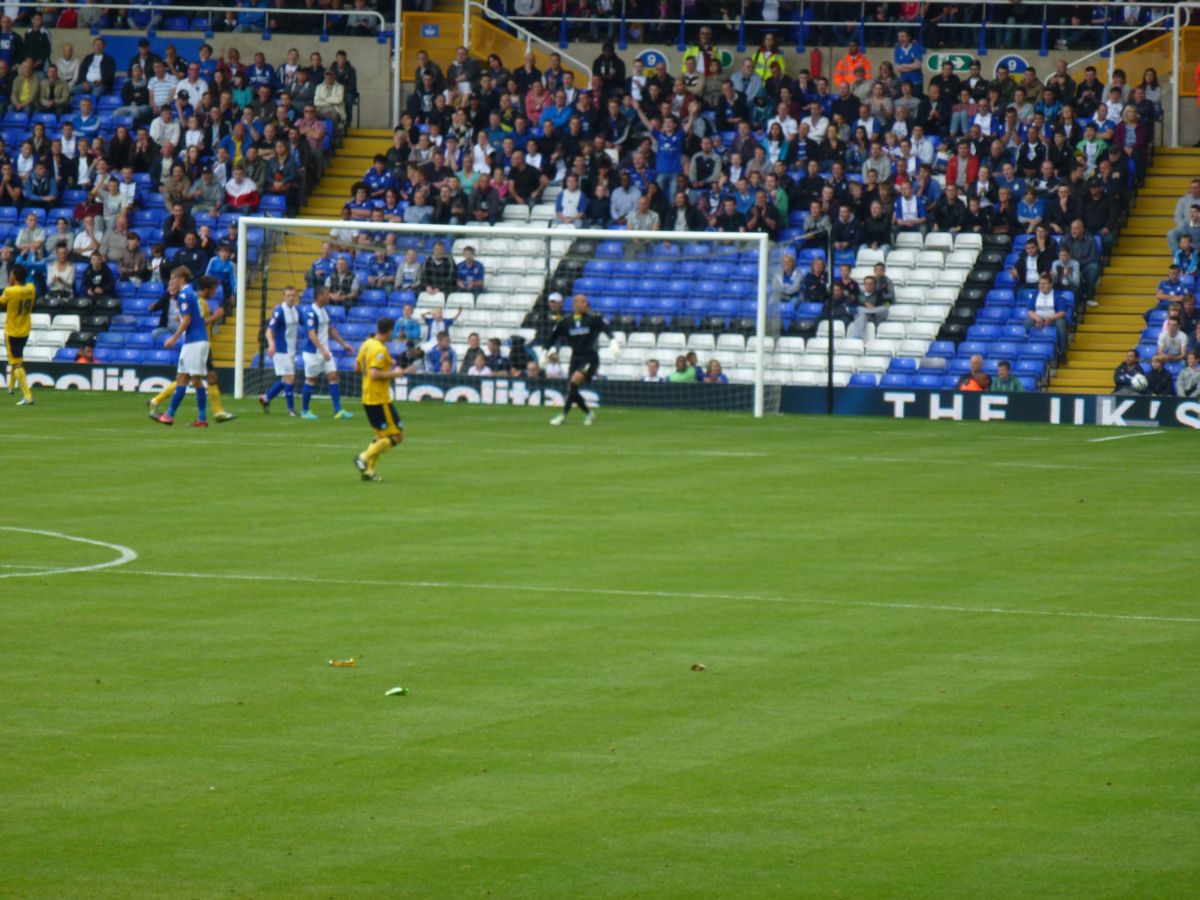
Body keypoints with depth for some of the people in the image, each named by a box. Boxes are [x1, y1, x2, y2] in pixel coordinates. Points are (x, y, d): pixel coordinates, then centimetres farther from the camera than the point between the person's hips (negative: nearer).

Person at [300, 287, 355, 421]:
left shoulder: (325, 311, 9)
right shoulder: (311, 313, -17)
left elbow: (331, 330, 20)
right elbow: (311, 334, -25)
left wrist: (343, 344, 19)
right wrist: (322, 350, -34)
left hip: (325, 352, 7)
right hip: (313, 353, -7)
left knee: (333, 376, -2)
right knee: (311, 380, 2)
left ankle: (338, 410, -3)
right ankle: (304, 411, 15)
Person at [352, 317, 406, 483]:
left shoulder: (366, 344, 8)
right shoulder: (380, 350, -19)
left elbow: (357, 367, 18)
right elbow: (374, 374, -26)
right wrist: (393, 373, -14)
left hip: (368, 399, 9)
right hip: (379, 399, -9)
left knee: (381, 435, 19)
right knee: (397, 436, -2)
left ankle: (368, 470, 13)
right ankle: (365, 458, -9)